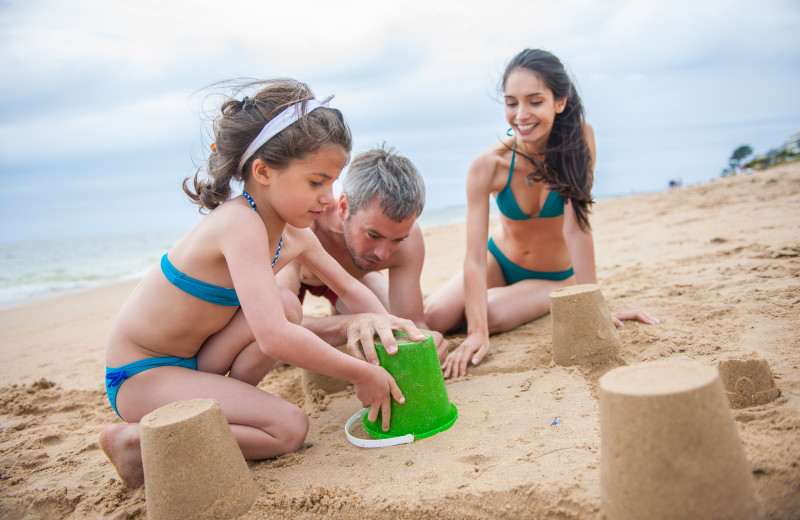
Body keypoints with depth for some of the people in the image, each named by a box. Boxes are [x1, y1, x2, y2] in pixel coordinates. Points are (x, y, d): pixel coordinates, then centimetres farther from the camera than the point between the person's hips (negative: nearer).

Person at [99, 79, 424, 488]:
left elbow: (348, 287, 12)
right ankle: (139, 439, -8)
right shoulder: (240, 224, -29)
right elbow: (274, 338, -38)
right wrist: (362, 374, -27)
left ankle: (220, 408, 4)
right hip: (140, 377, -8)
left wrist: (380, 317, -11)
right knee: (289, 428, -15)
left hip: (192, 359, 8)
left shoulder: (294, 235, -1)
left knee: (283, 307, -13)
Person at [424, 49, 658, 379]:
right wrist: (477, 334, -40)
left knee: (493, 316, -28)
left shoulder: (578, 139, -26)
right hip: (501, 262, 2)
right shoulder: (487, 166, -25)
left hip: (556, 276, -1)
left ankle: (545, 307, 6)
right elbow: (475, 257, -29)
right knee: (435, 317, -18)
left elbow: (576, 226, -27)